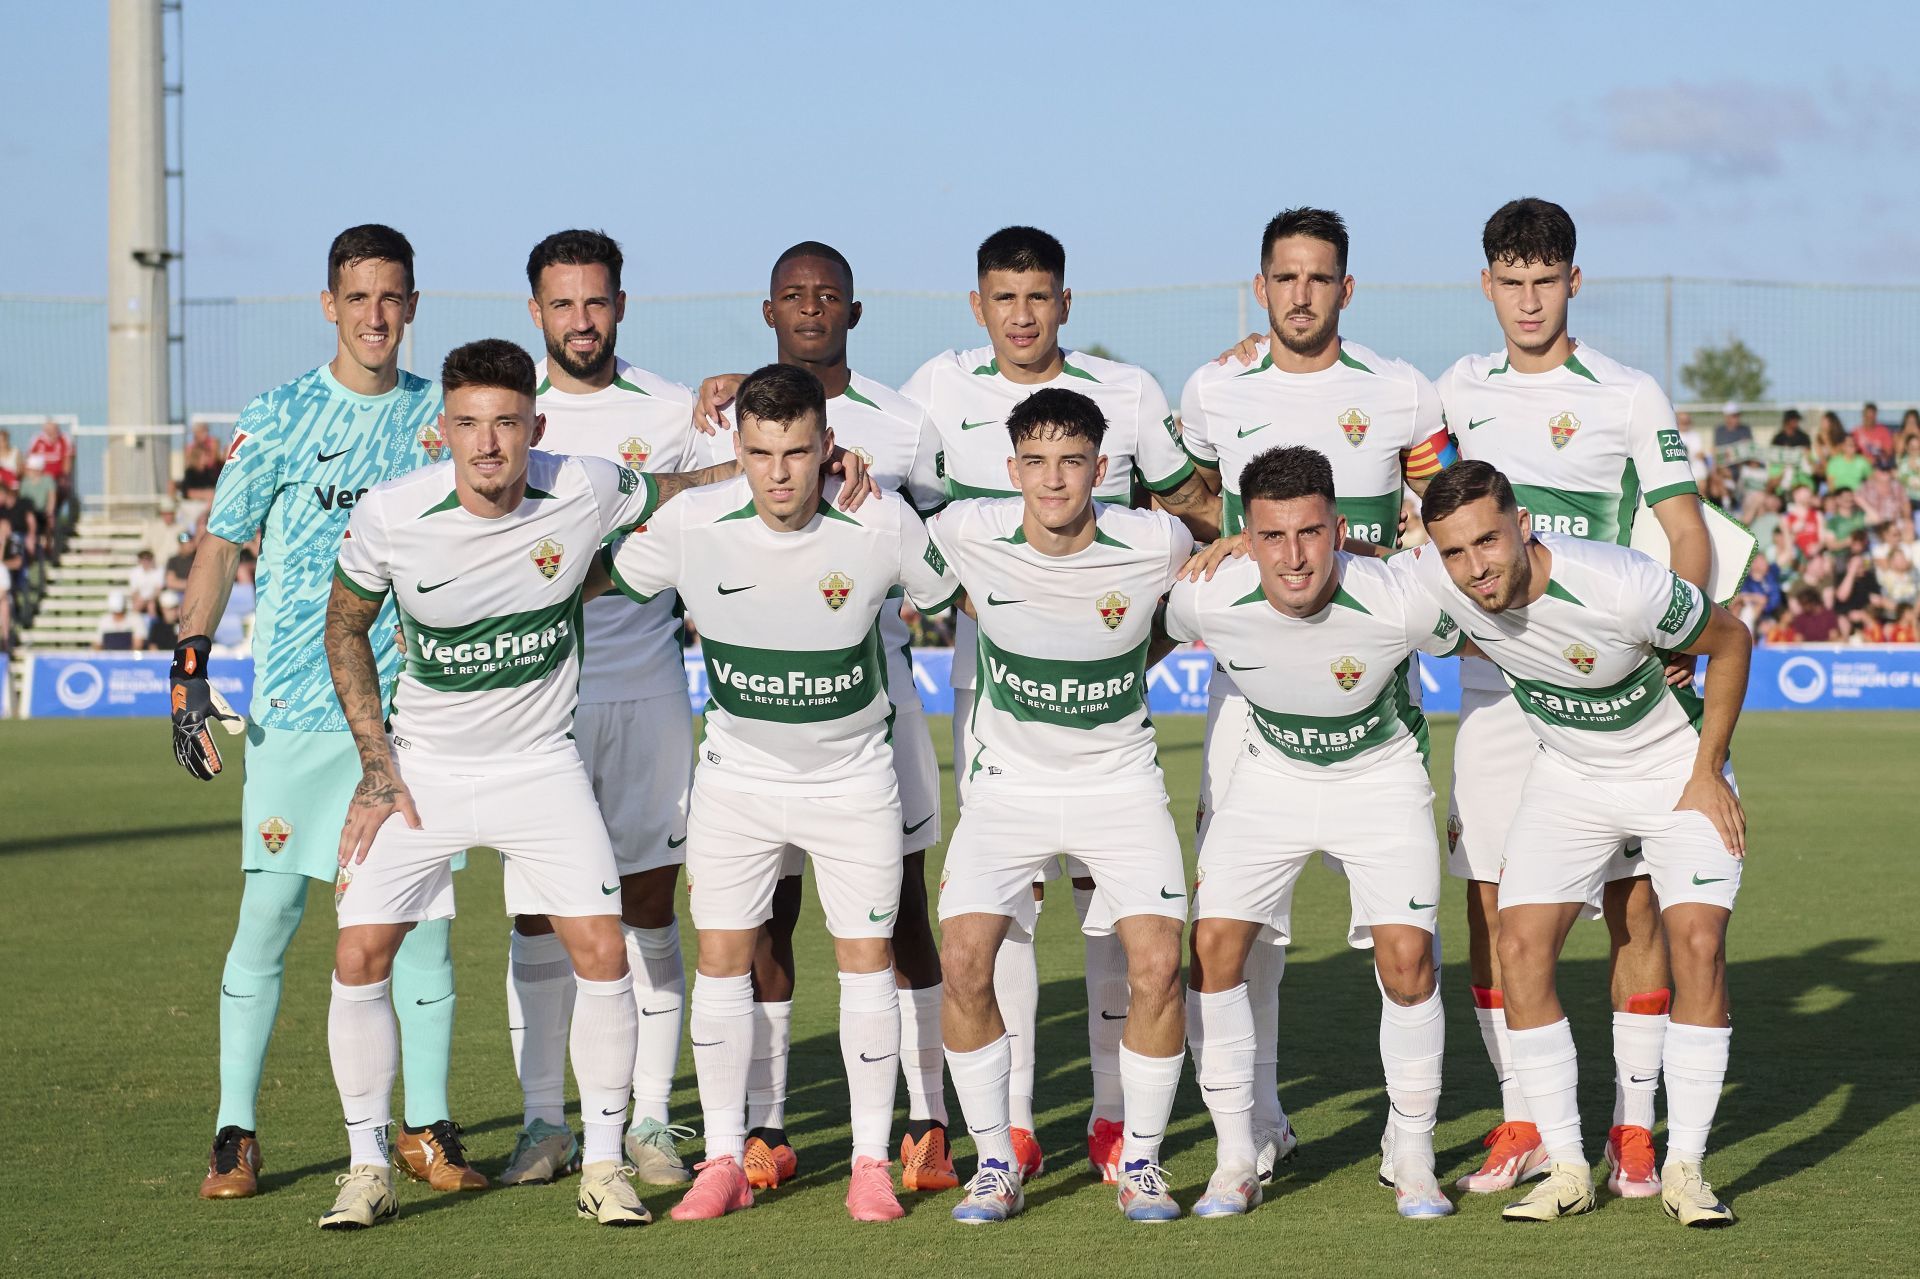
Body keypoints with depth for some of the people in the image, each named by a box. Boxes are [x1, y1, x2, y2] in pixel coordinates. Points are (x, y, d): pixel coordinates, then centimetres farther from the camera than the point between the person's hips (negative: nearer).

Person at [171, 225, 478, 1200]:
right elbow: (218, 547, 1)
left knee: (421, 915, 3)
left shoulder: (440, 417, 8)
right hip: (295, 707, -3)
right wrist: (188, 671, -9)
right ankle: (234, 1133, 5)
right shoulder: (280, 418, 0)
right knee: (268, 913, -3)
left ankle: (428, 1129, 12)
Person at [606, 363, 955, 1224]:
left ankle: (872, 1162, 9)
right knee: (721, 957, 0)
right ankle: (724, 1160, 11)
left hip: (852, 779, -1)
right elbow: (611, 581, 2)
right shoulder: (693, 525, -17)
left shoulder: (881, 527, -19)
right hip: (737, 773, 1)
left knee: (865, 958, -2)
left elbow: (961, 592, 1)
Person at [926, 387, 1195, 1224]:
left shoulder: (1156, 544, -15)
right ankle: (994, 1165, 2)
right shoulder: (966, 534, -14)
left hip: (1120, 780, -1)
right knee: (964, 959, -14)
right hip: (1008, 780, 1)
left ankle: (1141, 1163, 5)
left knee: (1156, 963, -14)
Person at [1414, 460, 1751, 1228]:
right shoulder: (1435, 581, -23)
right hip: (1567, 776, 4)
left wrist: (1708, 773, -13)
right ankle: (1566, 1169, -1)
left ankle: (1684, 1168, -7)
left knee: (1698, 943, -18)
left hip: (1675, 770, -4)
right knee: (1520, 948, -11)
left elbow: (1731, 640, -16)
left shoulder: (1622, 588, -35)